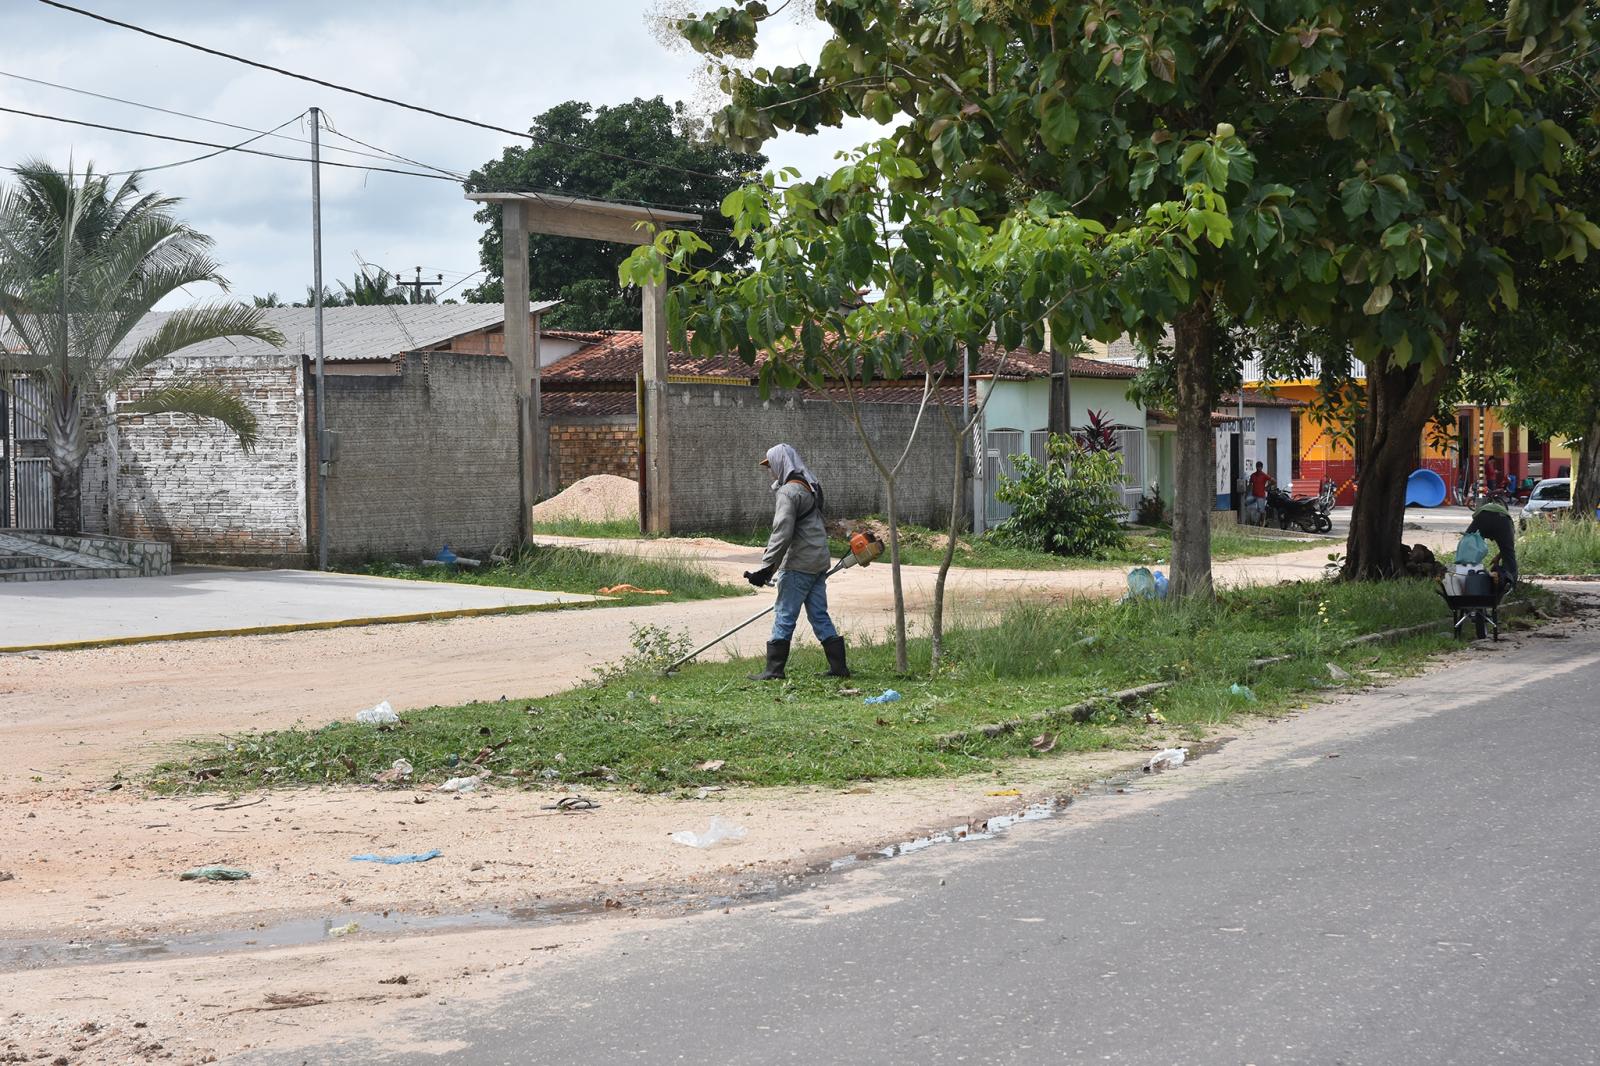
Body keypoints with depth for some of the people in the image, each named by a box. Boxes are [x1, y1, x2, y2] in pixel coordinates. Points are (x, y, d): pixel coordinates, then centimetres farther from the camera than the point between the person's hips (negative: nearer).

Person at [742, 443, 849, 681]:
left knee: (785, 616, -3)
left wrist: (767, 568, -21)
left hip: (798, 564, -9)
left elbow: (782, 534, -21)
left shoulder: (788, 492, -13)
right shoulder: (811, 487, 16)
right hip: (819, 562, 9)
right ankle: (838, 667, 9)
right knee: (819, 615, 10)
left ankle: (774, 670, 0)